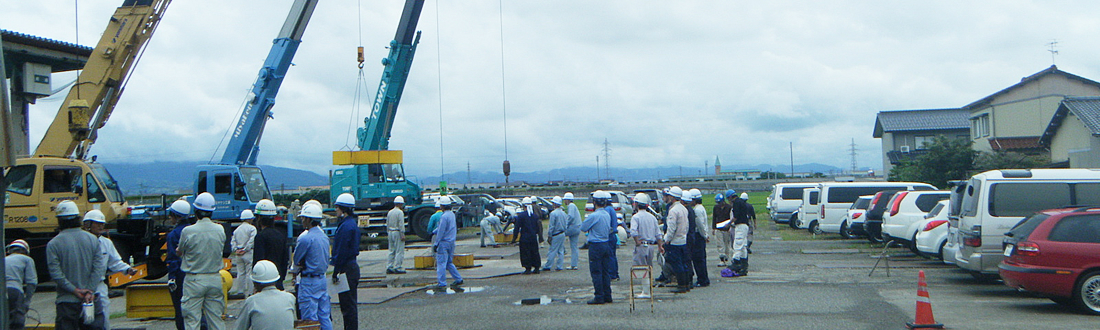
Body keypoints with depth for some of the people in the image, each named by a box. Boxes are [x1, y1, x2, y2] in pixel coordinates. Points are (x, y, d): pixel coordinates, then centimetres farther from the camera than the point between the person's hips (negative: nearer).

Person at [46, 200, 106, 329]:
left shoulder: (53, 244, -5)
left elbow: (55, 273, -12)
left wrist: (75, 290, -9)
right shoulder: (92, 239, 3)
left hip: (66, 301, -3)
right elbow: (99, 268, -4)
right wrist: (90, 291, -8)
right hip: (91, 299, 3)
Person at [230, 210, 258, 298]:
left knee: (240, 273, 11)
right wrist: (245, 249, -10)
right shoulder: (252, 228, -6)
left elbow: (233, 242, 10)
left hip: (238, 254, 6)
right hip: (248, 254, -6)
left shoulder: (237, 230, 16)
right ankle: (249, 292, -4)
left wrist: (236, 250, 2)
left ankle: (240, 291, 13)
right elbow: (252, 241, -16)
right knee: (249, 273, -3)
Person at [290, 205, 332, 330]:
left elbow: (296, 260, -7)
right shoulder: (324, 236, 9)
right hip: (322, 279, 8)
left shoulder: (305, 238, -17)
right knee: (325, 316, 11)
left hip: (309, 281, -8)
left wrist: (297, 270, 15)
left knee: (310, 318, -2)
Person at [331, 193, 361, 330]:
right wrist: (337, 271, 19)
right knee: (349, 304, 15)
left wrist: (335, 272, -15)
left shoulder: (346, 226, -18)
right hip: (352, 266, 10)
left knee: (348, 305, -5)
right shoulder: (352, 224, 14)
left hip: (347, 270, -10)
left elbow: (342, 252, -19)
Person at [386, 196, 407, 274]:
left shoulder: (390, 212, 13)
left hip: (390, 232, 8)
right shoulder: (400, 212, -11)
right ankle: (398, 268, -7)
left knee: (392, 251, 11)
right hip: (397, 232, -8)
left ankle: (389, 267, 8)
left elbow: (387, 224, 15)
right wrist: (402, 235, -15)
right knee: (399, 251, -4)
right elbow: (401, 224, -15)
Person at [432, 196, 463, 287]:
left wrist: (436, 244, -13)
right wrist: (434, 232, 32)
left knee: (441, 263, -3)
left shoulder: (444, 216, -18)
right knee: (449, 263, 17)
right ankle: (458, 279, 16)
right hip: (451, 242, 9)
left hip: (444, 242, -9)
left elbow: (441, 231, -18)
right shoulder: (452, 214, 10)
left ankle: (441, 282, -2)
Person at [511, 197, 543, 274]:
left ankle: (528, 268, -2)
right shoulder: (535, 215, 5)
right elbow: (538, 226, 12)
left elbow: (517, 227, -10)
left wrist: (514, 238, -4)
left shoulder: (521, 215, -10)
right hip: (534, 237, 5)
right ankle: (536, 268, 15)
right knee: (535, 252, 12)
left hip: (524, 238, -5)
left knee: (525, 253, 1)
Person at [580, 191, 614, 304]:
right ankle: (607, 296, 15)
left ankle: (599, 297, -2)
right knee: (606, 272, 12)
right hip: (606, 245, 7)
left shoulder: (593, 216, -17)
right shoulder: (607, 215, 6)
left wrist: (586, 219, 12)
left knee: (596, 272, -2)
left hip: (595, 246, -7)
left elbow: (583, 228, -7)